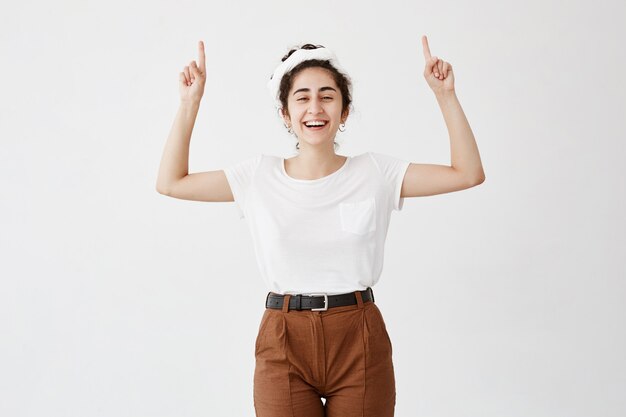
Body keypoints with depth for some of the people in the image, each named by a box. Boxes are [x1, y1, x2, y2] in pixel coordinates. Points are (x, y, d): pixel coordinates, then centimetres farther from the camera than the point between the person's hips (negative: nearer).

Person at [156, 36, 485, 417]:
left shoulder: (375, 172, 0)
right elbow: (171, 182, 4)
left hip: (360, 342, 0)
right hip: (284, 342, 0)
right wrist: (190, 102, -1)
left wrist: (445, 95, -7)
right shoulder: (260, 176, 2)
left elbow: (469, 174, -1)